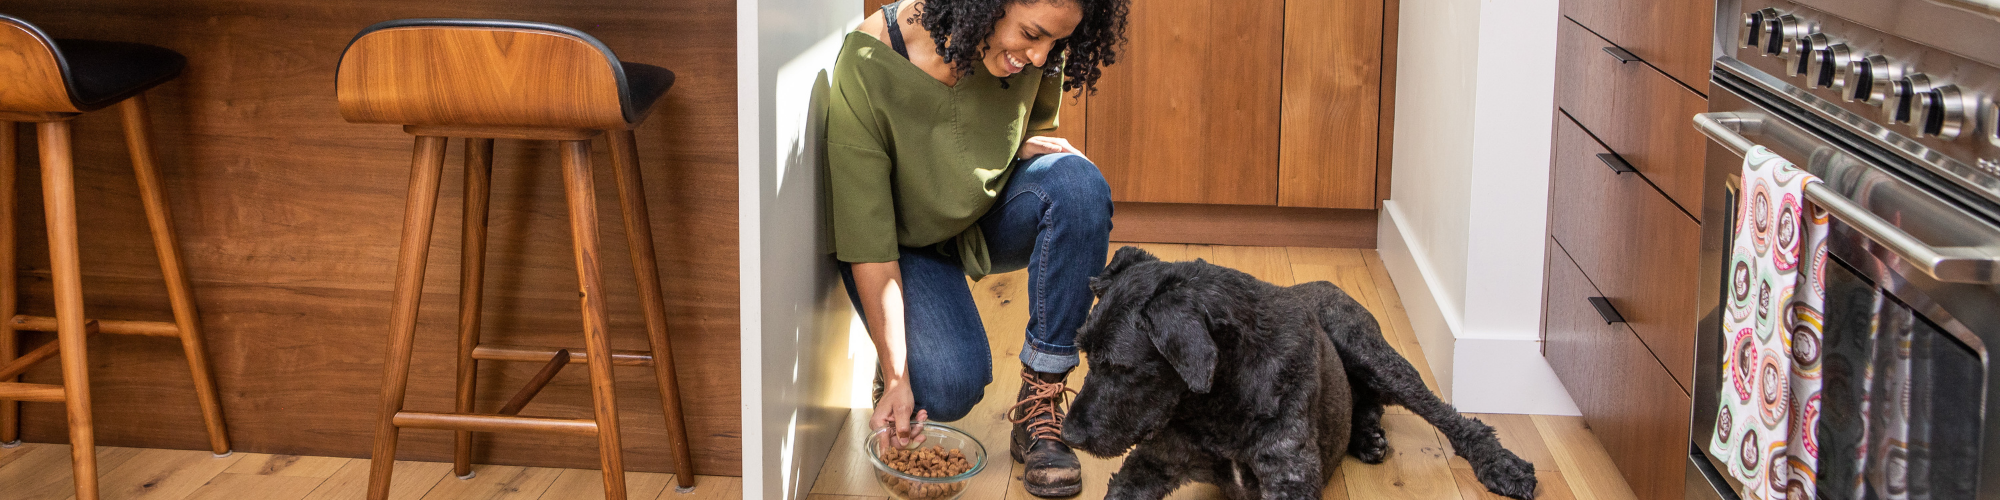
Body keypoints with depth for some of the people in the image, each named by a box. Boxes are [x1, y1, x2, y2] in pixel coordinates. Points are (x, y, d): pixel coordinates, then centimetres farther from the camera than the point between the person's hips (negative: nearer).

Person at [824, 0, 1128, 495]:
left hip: (990, 216, 4)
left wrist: (1030, 146, -19)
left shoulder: (1032, 53, -20)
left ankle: (1038, 413, -21)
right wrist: (897, 378, -34)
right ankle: (900, 358, 11)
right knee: (951, 387, -29)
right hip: (907, 242, -4)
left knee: (1078, 183, -29)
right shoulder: (867, 68, -33)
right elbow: (867, 239, -30)